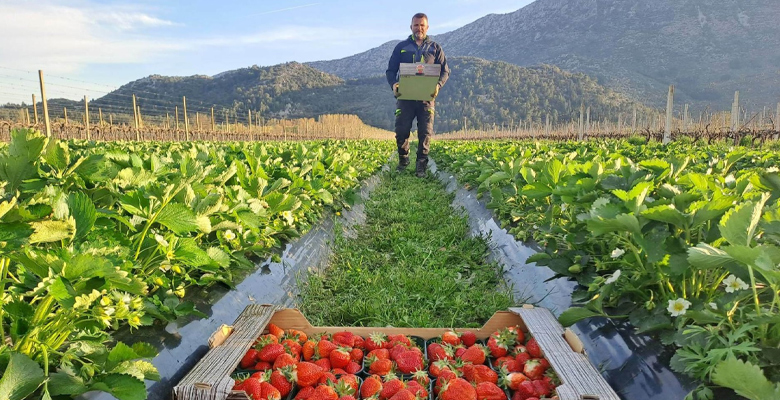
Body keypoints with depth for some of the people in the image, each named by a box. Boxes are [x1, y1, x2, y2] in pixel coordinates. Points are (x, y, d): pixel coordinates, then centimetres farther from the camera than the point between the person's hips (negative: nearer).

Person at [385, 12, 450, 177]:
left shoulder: (435, 48, 12)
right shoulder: (401, 47, 12)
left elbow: (445, 71, 9)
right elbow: (390, 70, 10)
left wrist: (438, 85, -13)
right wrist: (393, 84, -12)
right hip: (405, 96, 0)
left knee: (425, 132, -4)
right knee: (401, 130, -3)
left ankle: (421, 166, 5)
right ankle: (403, 160, 21)